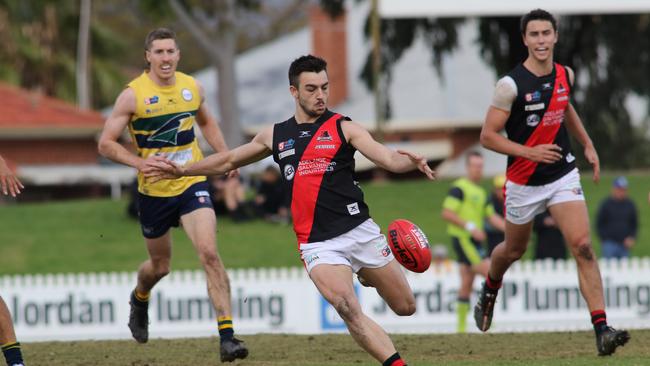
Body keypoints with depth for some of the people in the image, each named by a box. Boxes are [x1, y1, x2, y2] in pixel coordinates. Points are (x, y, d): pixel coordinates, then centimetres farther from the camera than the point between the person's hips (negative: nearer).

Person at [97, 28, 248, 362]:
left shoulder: (192, 88, 1)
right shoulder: (133, 94, -11)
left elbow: (206, 122, 22)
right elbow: (106, 143, -9)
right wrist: (141, 162, -24)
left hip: (192, 185, 1)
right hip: (154, 192, -1)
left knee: (209, 254, -18)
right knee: (160, 266, 15)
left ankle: (227, 335, -19)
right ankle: (139, 299, 52)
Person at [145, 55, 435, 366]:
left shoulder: (343, 128, 2)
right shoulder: (276, 136, 11)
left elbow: (389, 159, -9)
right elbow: (228, 161, 27)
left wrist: (412, 161, -31)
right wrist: (182, 170, 22)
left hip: (361, 231, 0)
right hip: (318, 244, 0)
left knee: (405, 307, 8)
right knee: (349, 310, -25)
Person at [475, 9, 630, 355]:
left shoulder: (565, 75, -1)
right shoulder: (511, 84, -18)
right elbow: (488, 136, -16)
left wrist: (588, 145, 19)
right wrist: (529, 152, -27)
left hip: (563, 175, 2)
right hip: (523, 182, -2)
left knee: (583, 247, -15)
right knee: (514, 250, 19)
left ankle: (602, 330, -21)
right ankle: (489, 290, 54)